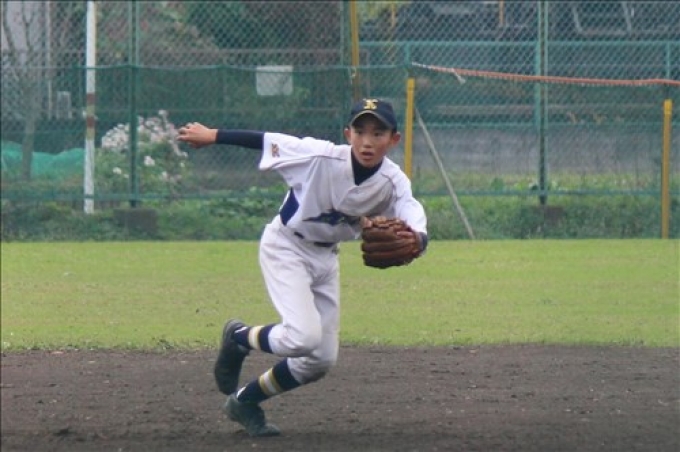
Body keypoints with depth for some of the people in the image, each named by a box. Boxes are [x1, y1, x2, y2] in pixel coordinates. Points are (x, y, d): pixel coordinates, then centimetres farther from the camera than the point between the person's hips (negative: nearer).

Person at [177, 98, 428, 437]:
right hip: (285, 247, -5)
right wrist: (212, 136, -8)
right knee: (304, 336, -25)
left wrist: (414, 239, -59)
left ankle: (244, 402, 28)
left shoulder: (394, 183, -19)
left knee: (322, 360, 9)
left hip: (325, 258, 5)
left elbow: (413, 215, -35)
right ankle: (239, 338, 6)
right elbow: (266, 141, -16)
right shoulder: (320, 157, -27)